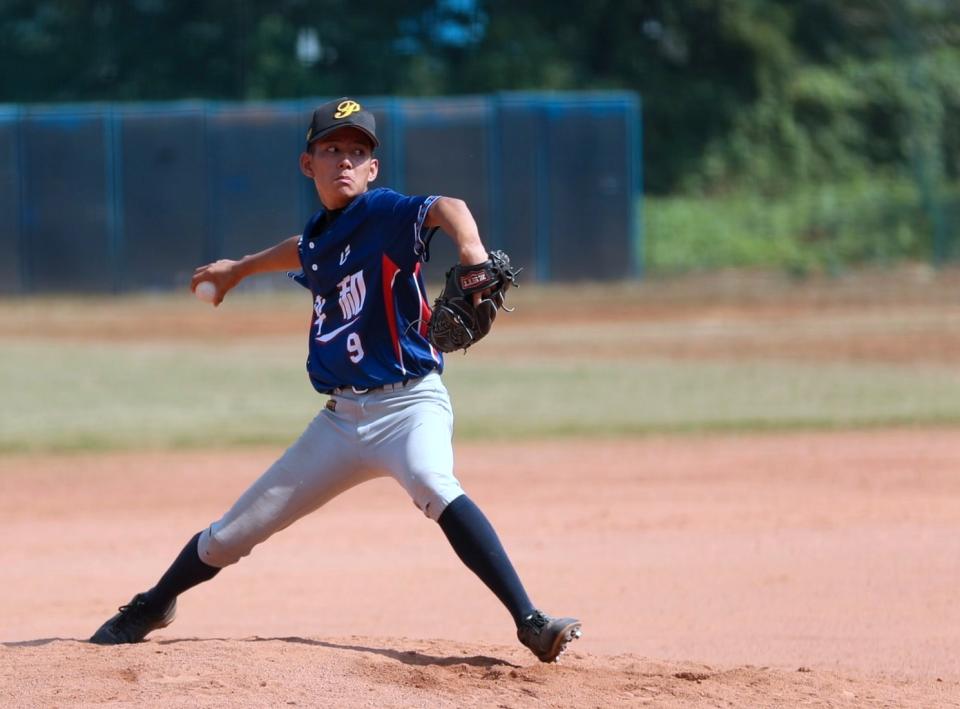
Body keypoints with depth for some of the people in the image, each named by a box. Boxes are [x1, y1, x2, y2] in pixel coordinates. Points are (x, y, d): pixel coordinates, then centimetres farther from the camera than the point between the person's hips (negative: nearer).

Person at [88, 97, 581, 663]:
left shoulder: (384, 213, -9)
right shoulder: (319, 237, 11)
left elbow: (444, 209, -30)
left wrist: (471, 247, -52)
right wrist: (241, 269, 52)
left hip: (409, 403, -7)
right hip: (342, 418, 7)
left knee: (432, 484, -39)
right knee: (230, 535, 13)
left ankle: (530, 623, -41)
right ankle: (152, 609, 40)